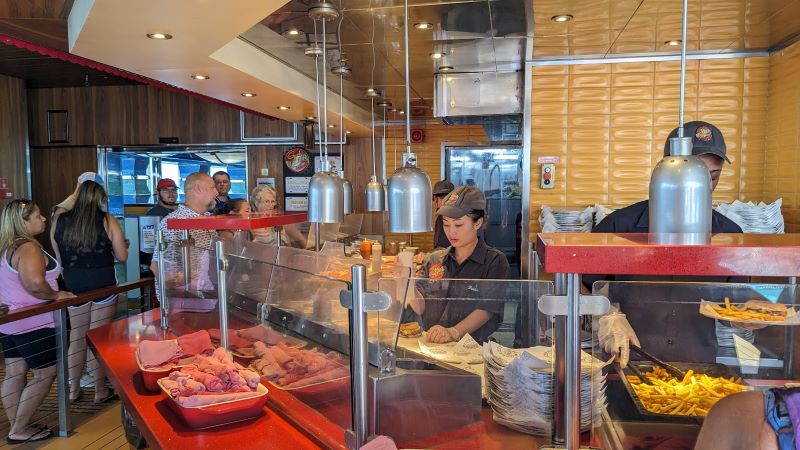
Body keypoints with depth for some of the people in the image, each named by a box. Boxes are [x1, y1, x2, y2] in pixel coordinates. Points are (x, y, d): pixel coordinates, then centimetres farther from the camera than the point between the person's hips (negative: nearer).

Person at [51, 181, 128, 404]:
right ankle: (100, 391, 16)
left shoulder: (60, 221, 1)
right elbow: (122, 256, -5)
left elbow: (58, 258, 8)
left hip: (73, 285, 3)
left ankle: (73, 390, 27)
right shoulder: (107, 221, -8)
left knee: (76, 337, 16)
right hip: (102, 285, -3)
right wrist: (123, 245, 16)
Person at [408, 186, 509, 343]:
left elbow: (487, 308, -12)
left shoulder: (495, 261, 1)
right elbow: (421, 308, 7)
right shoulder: (434, 259, 14)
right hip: (429, 344, 5)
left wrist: (454, 332, -26)